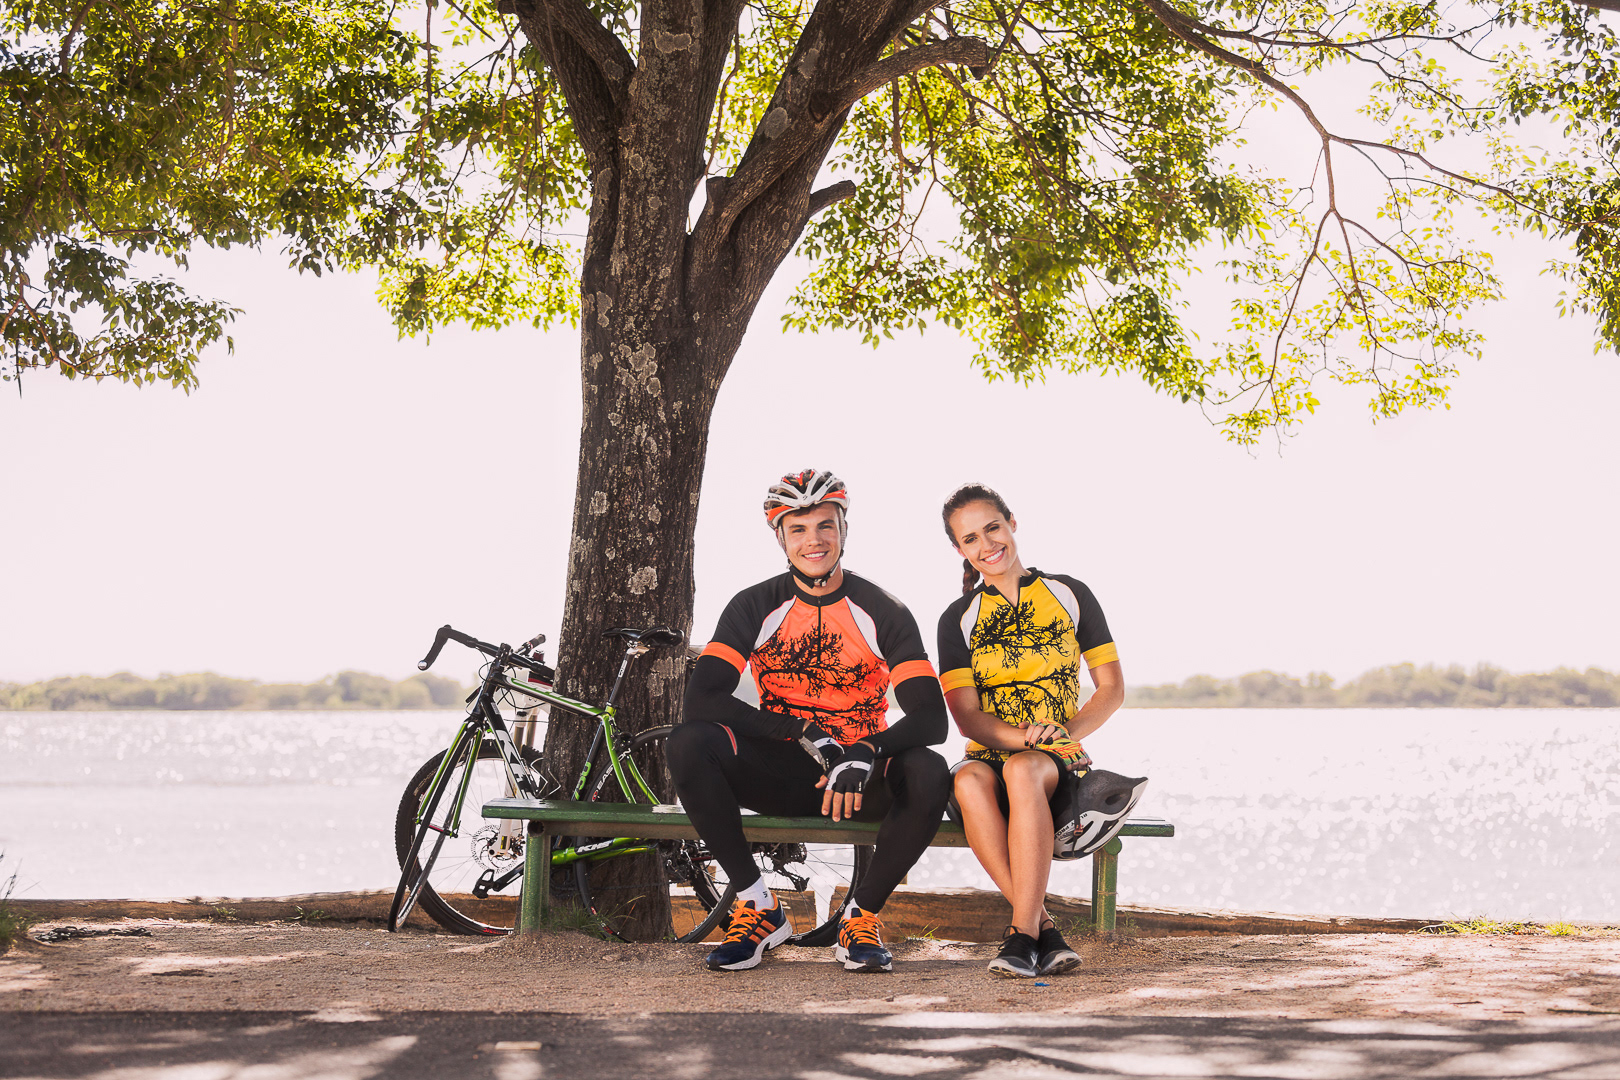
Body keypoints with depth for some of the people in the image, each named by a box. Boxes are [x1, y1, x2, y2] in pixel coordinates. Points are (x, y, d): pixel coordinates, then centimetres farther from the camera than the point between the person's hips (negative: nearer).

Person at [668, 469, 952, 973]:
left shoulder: (883, 612, -4)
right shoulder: (755, 606, -3)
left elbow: (931, 717, -15)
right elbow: (701, 700, -16)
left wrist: (866, 751, -36)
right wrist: (807, 733, -25)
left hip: (862, 777, -1)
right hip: (780, 771, 1)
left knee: (928, 773, -33)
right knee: (688, 744, -27)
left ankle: (861, 914, -10)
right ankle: (760, 909, -15)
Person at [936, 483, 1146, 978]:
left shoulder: (1069, 594, 10)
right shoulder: (958, 619, 11)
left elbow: (1111, 687, 9)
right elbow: (965, 714, 0)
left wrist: (1065, 734, -8)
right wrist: (1024, 735, -19)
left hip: (1060, 762, -1)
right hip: (988, 755, 1)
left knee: (1023, 770, -38)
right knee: (970, 780, -36)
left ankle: (1023, 931, -39)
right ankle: (1043, 925, -36)